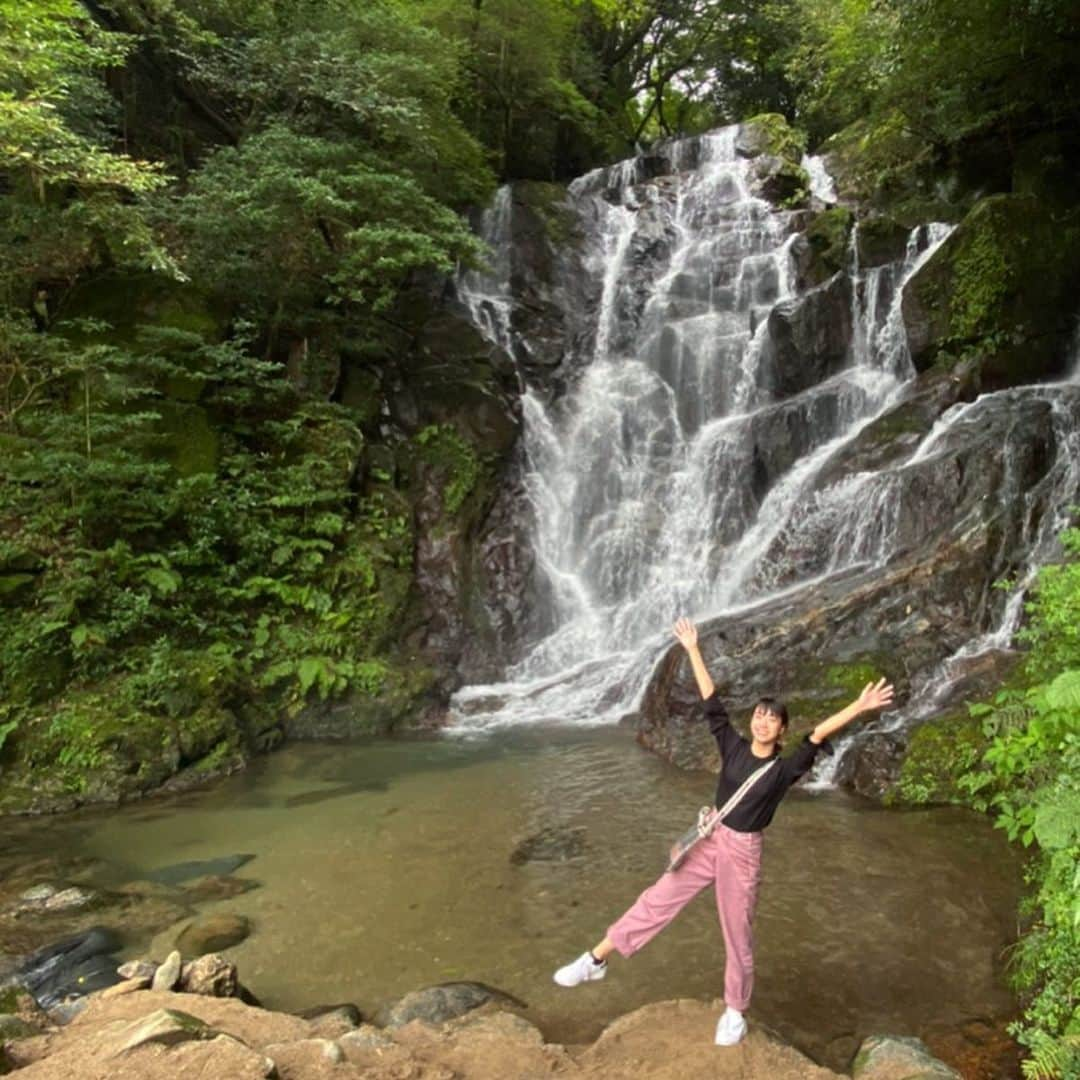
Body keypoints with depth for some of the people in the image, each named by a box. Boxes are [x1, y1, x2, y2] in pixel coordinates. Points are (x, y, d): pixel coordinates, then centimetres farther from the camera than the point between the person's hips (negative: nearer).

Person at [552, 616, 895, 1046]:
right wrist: (693, 650, -3)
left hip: (743, 852, -3)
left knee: (738, 935, 10)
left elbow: (820, 734, -23)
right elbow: (712, 702, -3)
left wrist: (859, 707, -34)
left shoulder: (784, 769, -11)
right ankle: (596, 960, 13)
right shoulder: (734, 747, -2)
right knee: (657, 899, 5)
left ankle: (735, 1012, 31)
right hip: (710, 840, 3)